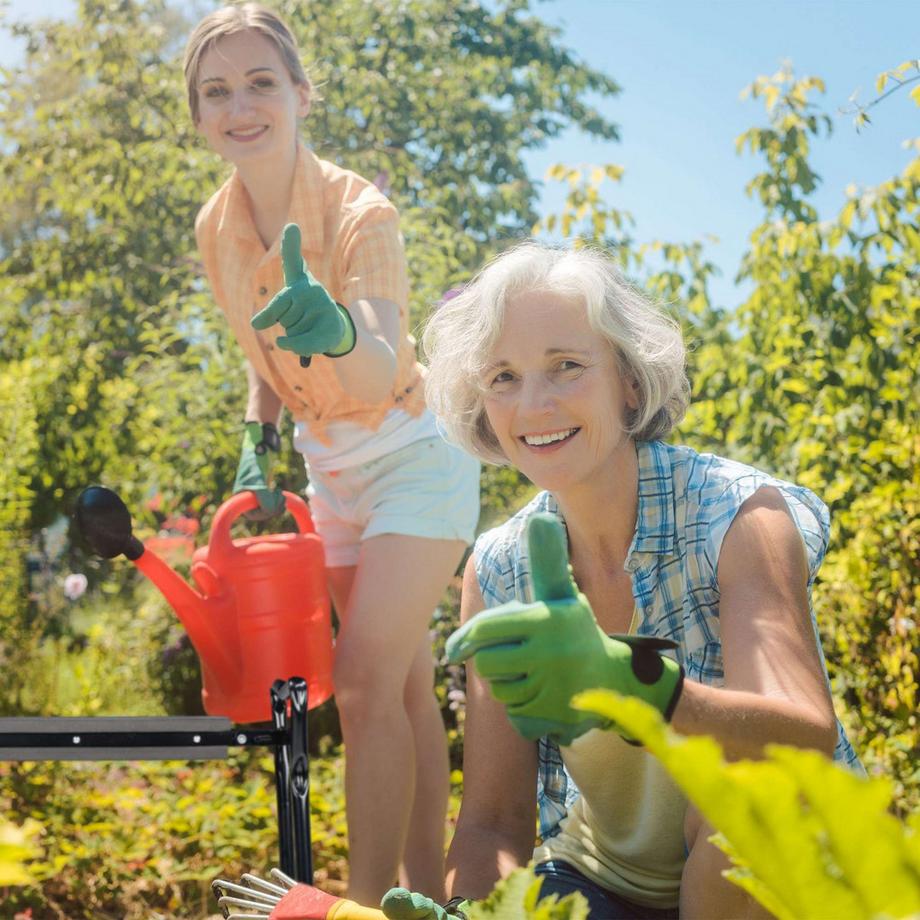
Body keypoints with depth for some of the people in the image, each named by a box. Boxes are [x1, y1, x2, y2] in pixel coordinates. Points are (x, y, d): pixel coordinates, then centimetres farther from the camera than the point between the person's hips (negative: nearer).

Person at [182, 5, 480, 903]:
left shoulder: (360, 212, -25)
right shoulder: (218, 227, -6)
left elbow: (382, 372, -40)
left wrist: (336, 335, -60)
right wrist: (258, 441, -2)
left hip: (412, 455, -6)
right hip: (331, 467, 6)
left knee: (366, 680, -17)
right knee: (405, 684, 11)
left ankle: (368, 904, -8)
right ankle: (425, 886, 21)